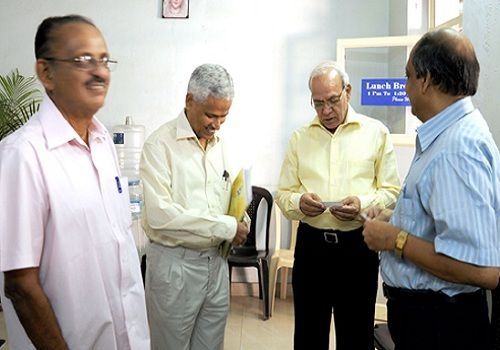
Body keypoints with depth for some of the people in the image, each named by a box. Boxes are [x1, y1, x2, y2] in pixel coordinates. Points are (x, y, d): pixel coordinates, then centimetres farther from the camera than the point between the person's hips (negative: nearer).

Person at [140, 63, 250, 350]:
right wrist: (227, 227, -19)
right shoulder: (161, 144, -14)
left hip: (216, 260, 6)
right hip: (175, 262, -6)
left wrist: (238, 227, -6)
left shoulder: (219, 143, 8)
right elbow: (159, 215, -23)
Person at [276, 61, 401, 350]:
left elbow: (392, 193, -1)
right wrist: (298, 202, -15)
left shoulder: (376, 133, 1)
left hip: (358, 244, -2)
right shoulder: (300, 138, 8)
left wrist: (363, 204, -20)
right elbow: (283, 194, 7)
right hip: (310, 243, 2)